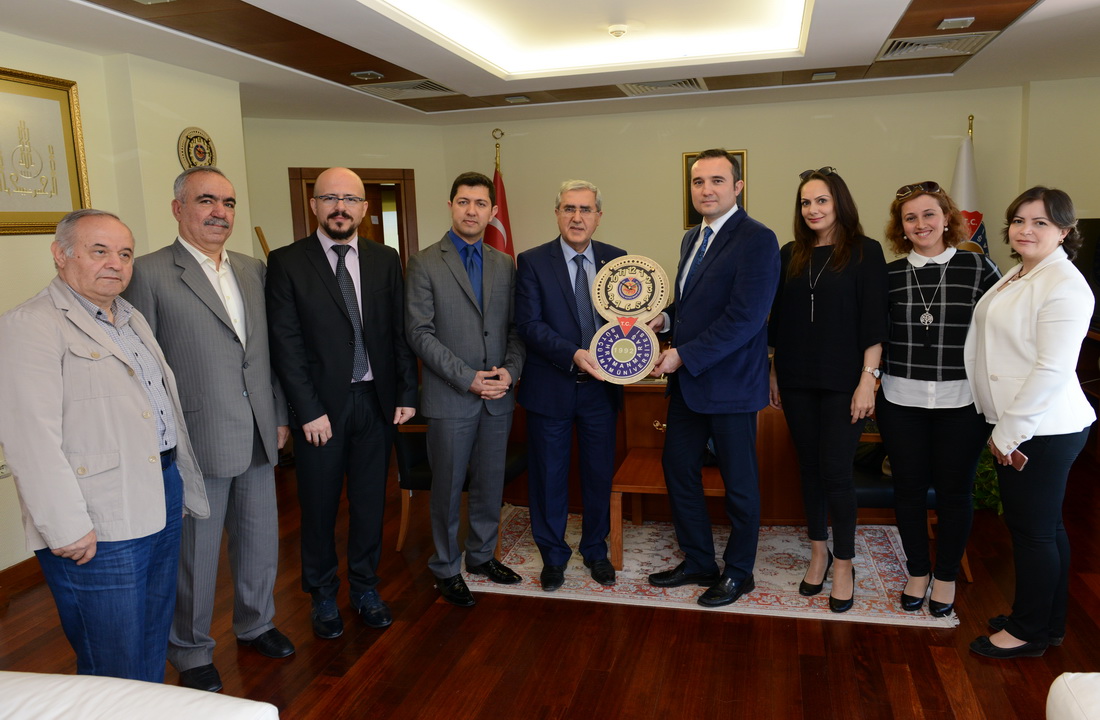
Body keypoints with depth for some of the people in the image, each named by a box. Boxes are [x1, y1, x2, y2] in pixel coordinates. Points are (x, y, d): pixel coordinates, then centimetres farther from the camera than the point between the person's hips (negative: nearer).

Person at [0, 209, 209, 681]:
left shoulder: (131, 319, 17)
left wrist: (180, 484, 20)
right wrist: (67, 528, -21)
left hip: (162, 502, 9)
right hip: (98, 530, -8)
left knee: (153, 647, 21)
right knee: (116, 670, 4)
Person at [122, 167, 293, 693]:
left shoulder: (253, 270, 9)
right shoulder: (149, 274, -8)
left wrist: (280, 415, 12)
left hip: (257, 439, 5)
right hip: (197, 443, -5)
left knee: (260, 540, 18)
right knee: (195, 554, 10)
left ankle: (255, 623, 41)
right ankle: (191, 653, 31)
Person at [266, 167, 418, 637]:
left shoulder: (385, 260, 5)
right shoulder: (286, 262, -5)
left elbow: (399, 332, 7)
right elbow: (286, 344, -9)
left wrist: (406, 393, 2)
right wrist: (309, 411, -13)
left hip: (375, 400, 3)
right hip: (321, 404, -2)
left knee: (370, 502, 13)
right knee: (319, 506, 11)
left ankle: (365, 588, 31)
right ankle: (322, 594, 31)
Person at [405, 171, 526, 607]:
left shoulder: (505, 265, 10)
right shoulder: (424, 263, -4)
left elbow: (516, 328, 10)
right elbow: (420, 332, -10)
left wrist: (510, 370, -8)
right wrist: (467, 378, -16)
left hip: (499, 395, 4)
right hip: (450, 396, -4)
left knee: (490, 484, 14)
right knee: (448, 488, 7)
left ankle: (482, 555, 34)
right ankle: (446, 568, 24)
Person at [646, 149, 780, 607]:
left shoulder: (757, 240, -15)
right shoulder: (691, 239, 12)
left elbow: (744, 318, -23)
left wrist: (684, 355, -20)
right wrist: (665, 319, 2)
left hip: (729, 383, -8)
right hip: (687, 381, 9)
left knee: (739, 483, 8)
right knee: (678, 468, 15)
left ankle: (738, 572, 28)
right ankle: (698, 562, 33)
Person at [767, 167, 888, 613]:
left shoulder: (864, 252, -3)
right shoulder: (790, 255, 8)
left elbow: (874, 321, -7)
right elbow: (778, 319, 10)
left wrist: (867, 380, -12)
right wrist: (774, 375, 9)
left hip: (843, 383, -4)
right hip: (797, 382, 4)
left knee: (836, 472, -3)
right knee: (809, 468, 12)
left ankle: (844, 563, 16)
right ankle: (819, 552, 29)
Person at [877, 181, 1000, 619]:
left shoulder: (978, 268, -2)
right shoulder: (888, 275, 3)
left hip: (962, 402, -1)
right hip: (901, 402, 2)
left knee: (955, 491, 10)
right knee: (909, 488, 10)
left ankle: (947, 576, 29)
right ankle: (918, 571, 30)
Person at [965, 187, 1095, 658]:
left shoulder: (1063, 285, -17)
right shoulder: (1018, 276, 13)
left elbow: (1052, 368, -22)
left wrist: (1009, 431, -17)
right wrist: (1003, 428, 13)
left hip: (1042, 430, -9)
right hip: (1015, 425, 9)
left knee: (1033, 529, 3)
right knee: (1044, 527, 19)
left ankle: (1028, 632, 19)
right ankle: (1048, 623, 33)